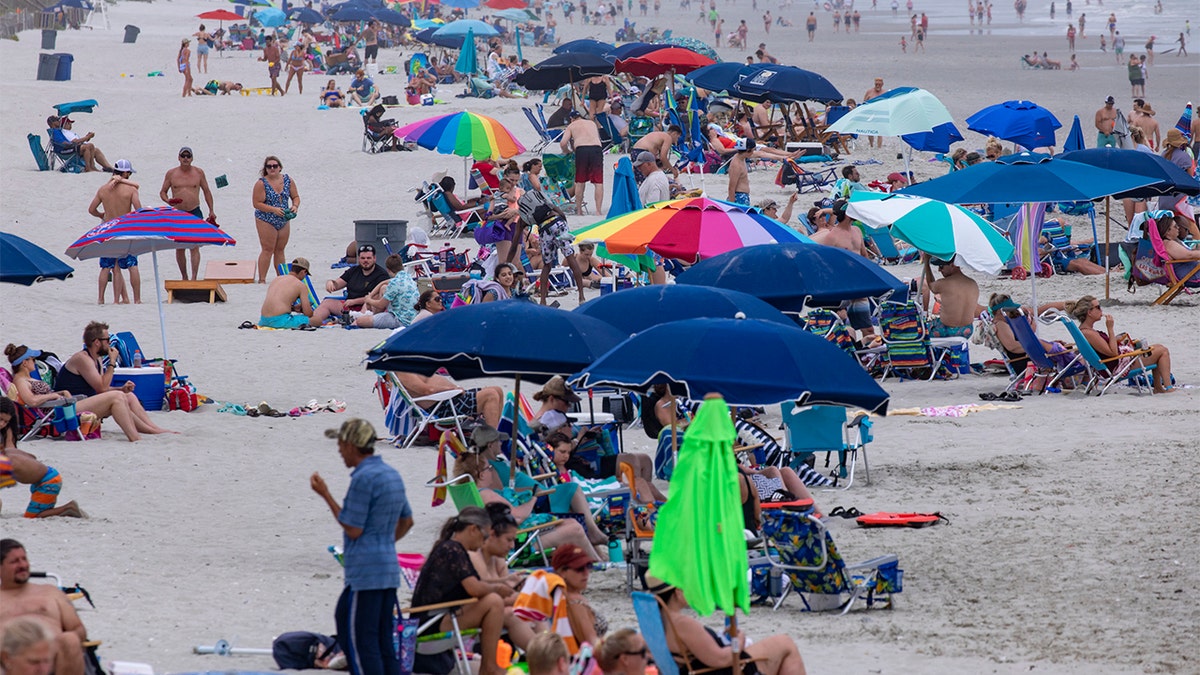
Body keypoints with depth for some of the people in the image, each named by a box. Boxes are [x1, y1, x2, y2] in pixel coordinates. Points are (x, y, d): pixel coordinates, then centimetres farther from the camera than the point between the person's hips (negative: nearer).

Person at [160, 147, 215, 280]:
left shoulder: (198, 172, 4)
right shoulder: (171, 173, 4)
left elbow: (206, 192, 12)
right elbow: (162, 192, 10)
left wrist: (211, 211, 11)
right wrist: (168, 200, -13)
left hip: (195, 213, -1)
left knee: (194, 247, -12)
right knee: (179, 248, 4)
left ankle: (194, 278, -16)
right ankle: (184, 277, 15)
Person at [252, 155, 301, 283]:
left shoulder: (288, 180, 1)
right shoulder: (261, 183, -13)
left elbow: (295, 196, 10)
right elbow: (257, 203, -16)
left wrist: (295, 206, -12)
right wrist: (274, 209, -25)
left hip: (284, 220, 5)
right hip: (266, 221, -5)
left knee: (280, 250, 13)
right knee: (267, 250, -8)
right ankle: (262, 279, -5)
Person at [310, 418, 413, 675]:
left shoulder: (363, 478, -15)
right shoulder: (392, 475, 14)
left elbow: (353, 529, -14)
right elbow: (406, 521, 25)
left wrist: (325, 495, -8)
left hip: (365, 573, -9)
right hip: (389, 568, 9)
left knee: (360, 643, -7)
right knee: (383, 642, 12)